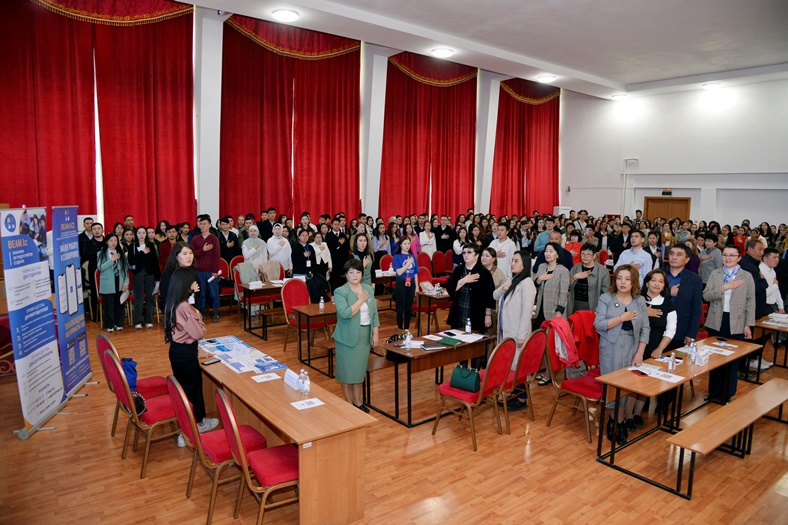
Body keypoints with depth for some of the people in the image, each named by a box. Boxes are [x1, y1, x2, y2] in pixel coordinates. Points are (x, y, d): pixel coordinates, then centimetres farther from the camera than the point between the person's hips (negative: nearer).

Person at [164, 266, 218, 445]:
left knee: (182, 387, 20)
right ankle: (197, 423, 28)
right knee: (193, 387, 10)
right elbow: (199, 333, -24)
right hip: (185, 353, -9)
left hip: (176, 350, 9)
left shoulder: (172, 303, 1)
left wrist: (191, 294, 15)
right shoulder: (184, 307, -28)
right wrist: (198, 316, -9)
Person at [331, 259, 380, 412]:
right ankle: (349, 403, 20)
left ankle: (358, 401, 27)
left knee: (359, 368, 14)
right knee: (347, 370, 5)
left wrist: (375, 334, 4)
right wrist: (361, 300, -19)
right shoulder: (340, 292, -12)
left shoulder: (369, 289, 5)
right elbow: (345, 313, -26)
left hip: (365, 335, 5)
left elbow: (374, 313, 8)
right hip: (348, 337, -5)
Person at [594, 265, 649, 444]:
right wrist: (622, 318, -14)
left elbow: (645, 329, 6)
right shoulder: (606, 298, 0)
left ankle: (614, 419, 18)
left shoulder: (640, 301, 8)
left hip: (633, 350, 2)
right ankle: (620, 423, 15)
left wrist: (639, 353, -3)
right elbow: (598, 325, -9)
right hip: (611, 350, -2)